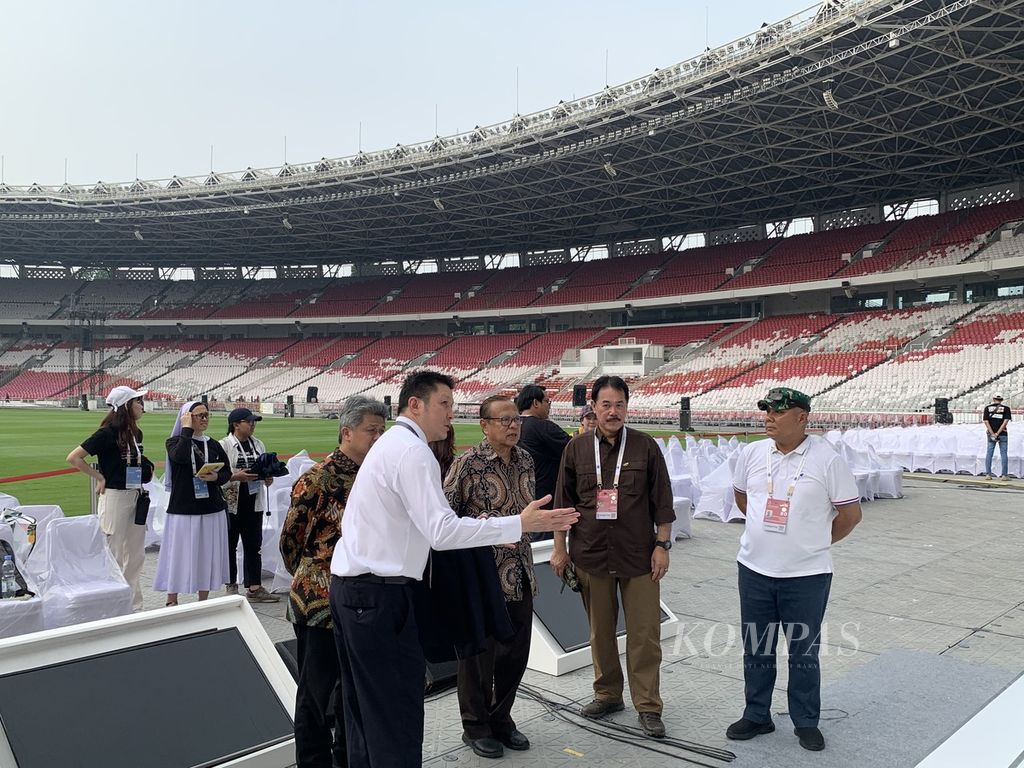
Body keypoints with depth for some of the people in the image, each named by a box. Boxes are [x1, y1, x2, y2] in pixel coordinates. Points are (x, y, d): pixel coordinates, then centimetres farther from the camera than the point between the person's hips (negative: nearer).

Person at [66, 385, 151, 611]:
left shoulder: (136, 433, 8)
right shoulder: (108, 433, -13)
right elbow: (74, 457, -14)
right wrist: (100, 478, -11)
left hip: (135, 497, 8)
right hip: (115, 497, -7)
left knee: (136, 555, 12)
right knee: (114, 555, 1)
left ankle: (134, 607, 21)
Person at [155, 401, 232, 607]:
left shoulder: (213, 445, 9)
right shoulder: (175, 441, -2)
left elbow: (227, 471, 10)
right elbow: (180, 456, -24)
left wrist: (215, 477, -11)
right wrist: (187, 429, -16)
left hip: (212, 509, 4)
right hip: (182, 509, -4)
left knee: (207, 555, 9)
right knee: (179, 554, 2)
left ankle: (203, 601, 22)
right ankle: (171, 601, 17)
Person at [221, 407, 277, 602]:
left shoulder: (258, 444, 9)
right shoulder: (224, 445, -8)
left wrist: (268, 478, -4)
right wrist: (235, 476, -24)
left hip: (254, 502, 5)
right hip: (231, 502, -5)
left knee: (254, 545, 5)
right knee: (230, 545, 8)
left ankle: (254, 588, 10)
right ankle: (232, 586, 21)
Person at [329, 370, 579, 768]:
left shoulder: (390, 444, 16)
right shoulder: (412, 451, -15)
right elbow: (442, 530, -24)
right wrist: (520, 524, -23)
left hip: (349, 588, 10)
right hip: (379, 594, -10)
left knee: (364, 706, 17)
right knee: (398, 710, -3)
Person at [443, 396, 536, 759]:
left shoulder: (525, 459, 7)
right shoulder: (468, 463, -14)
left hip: (520, 574, 7)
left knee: (516, 650, 15)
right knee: (480, 651, 7)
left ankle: (501, 719, 34)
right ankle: (476, 727, 26)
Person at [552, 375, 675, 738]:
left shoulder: (646, 446, -1)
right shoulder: (577, 448, 3)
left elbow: (662, 501, 2)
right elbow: (564, 502, 9)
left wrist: (662, 545, -2)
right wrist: (560, 548, 7)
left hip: (639, 557, -1)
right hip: (591, 555, 2)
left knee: (645, 633, 1)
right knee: (600, 631, 13)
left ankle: (648, 707, 14)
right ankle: (607, 694, 30)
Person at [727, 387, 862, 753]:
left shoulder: (827, 459, -11)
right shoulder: (751, 453, 0)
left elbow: (851, 513, -4)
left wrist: (817, 542, 4)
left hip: (806, 575, -3)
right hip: (754, 570, 4)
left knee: (804, 652, 10)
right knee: (756, 649, 14)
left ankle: (806, 722, 29)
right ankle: (756, 715, 31)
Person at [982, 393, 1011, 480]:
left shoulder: (987, 408, 4)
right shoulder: (1006, 408, 0)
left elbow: (986, 421, -4)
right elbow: (1006, 421, -10)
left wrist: (992, 434, -7)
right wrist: (998, 433, -12)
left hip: (991, 434, 1)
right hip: (1002, 434, -1)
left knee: (989, 453, 7)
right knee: (1003, 454, 3)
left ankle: (988, 474, 6)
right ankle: (1004, 475, 2)